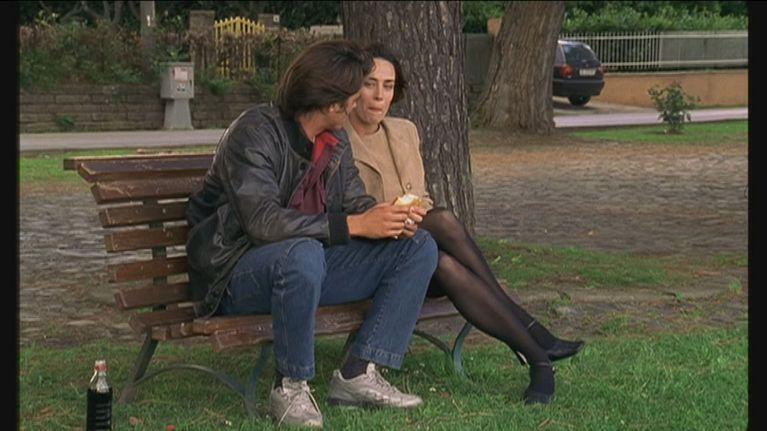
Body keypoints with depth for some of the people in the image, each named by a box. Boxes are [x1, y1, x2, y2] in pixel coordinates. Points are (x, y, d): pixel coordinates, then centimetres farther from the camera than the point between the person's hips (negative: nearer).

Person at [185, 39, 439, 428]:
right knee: (303, 253, -41)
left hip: (307, 261, 8)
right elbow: (263, 222, -30)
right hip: (237, 273, -8)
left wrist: (390, 218, -15)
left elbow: (356, 202, 9)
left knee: (418, 247, -2)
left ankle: (358, 374, -9)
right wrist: (354, 225, -30)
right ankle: (290, 388, -21)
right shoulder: (253, 133, -20)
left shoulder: (336, 141, 5)